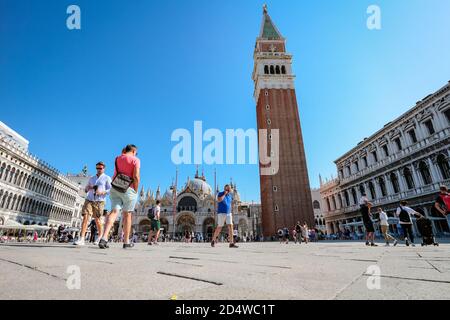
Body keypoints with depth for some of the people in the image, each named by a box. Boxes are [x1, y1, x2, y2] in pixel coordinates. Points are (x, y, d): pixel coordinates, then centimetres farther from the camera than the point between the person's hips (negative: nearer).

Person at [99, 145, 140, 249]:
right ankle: (126, 242, 13)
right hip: (129, 189, -4)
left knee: (114, 212, -2)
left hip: (115, 188, 5)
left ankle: (104, 238, -20)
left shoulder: (118, 158, 14)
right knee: (127, 215, 4)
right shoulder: (135, 160, -4)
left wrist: (124, 151, 35)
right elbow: (136, 176, -14)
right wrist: (136, 191, -4)